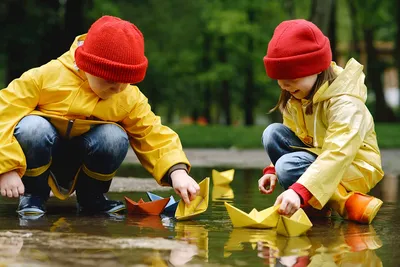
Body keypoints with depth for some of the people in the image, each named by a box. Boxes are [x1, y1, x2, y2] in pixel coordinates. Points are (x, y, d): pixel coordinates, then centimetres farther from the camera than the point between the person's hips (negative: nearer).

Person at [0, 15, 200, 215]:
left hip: (79, 167, 2)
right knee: (33, 127, -35)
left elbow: (155, 137, -11)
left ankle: (91, 197, -3)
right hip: (39, 160, -2)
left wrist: (177, 171, -31)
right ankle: (33, 193, -11)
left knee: (115, 137, -27)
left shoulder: (130, 99, -8)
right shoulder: (46, 77, -19)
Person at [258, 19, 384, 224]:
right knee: (273, 134, -14)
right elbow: (291, 138, 8)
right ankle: (309, 201, -14)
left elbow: (338, 154, -39)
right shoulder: (296, 96, -2)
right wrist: (271, 170, -10)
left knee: (288, 167, -31)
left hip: (353, 167, -9)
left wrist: (299, 191, -50)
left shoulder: (345, 102, -28)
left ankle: (344, 201, -19)